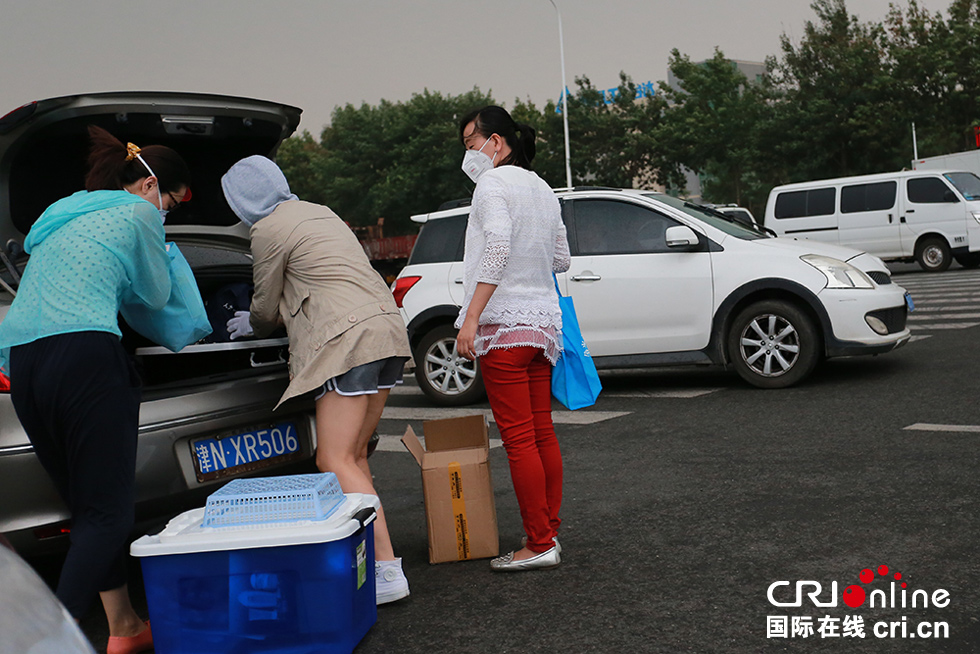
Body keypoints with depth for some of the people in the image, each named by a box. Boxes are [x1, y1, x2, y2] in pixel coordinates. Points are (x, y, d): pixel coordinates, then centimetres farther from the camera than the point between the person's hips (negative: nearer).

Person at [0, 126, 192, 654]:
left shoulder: (64, 216, 28)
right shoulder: (139, 214, 6)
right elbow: (155, 296, 13)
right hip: (83, 353, -8)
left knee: (88, 507, 14)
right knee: (107, 512, -4)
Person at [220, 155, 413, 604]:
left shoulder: (268, 231, -2)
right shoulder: (317, 212, 24)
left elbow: (266, 307, 9)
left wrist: (251, 325, 32)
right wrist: (258, 321, 45)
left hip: (350, 339, -9)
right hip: (388, 329, 9)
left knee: (335, 461, -9)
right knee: (352, 457, 12)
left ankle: (387, 571, -14)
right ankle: (370, 552, 11)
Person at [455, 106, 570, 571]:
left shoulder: (494, 182, -8)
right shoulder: (543, 189, 17)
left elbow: (496, 248, -22)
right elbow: (562, 259, 19)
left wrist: (471, 318, -24)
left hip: (505, 323, -9)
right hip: (543, 320, 9)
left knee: (518, 438, -6)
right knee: (542, 434, 12)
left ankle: (539, 545, -3)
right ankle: (549, 529, 19)